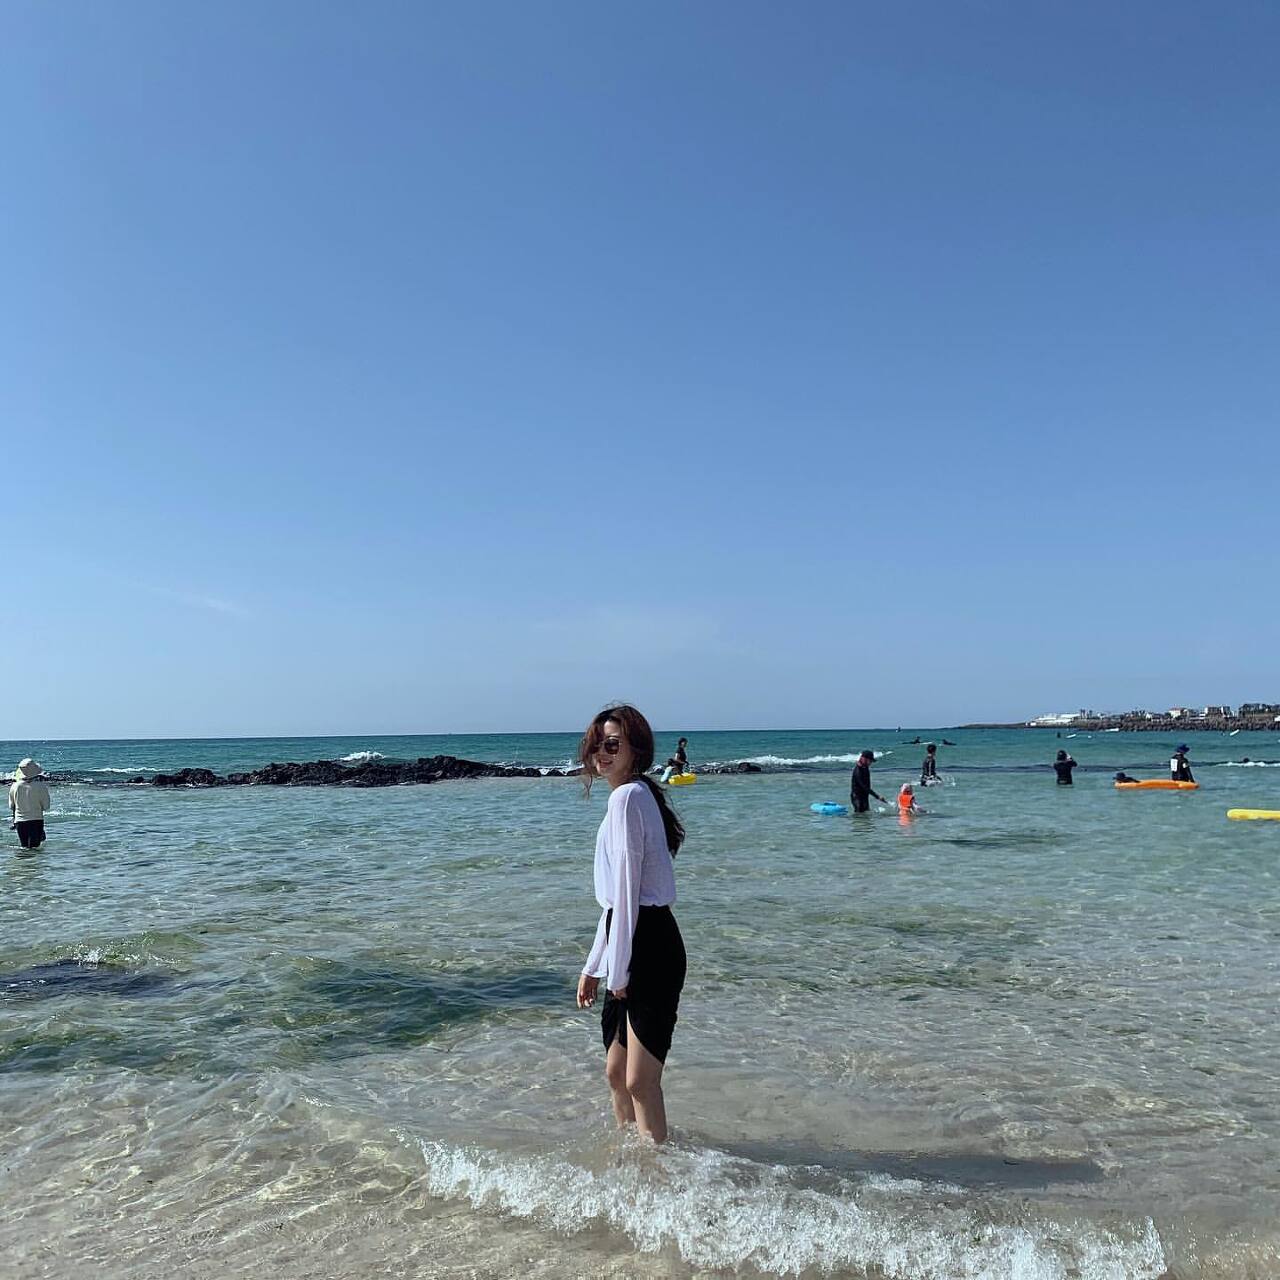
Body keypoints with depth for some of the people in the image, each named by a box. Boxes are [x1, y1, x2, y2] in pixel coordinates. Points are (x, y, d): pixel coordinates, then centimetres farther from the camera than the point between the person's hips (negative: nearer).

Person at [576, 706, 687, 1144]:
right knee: (616, 1072, 19)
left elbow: (626, 890, -16)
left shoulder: (628, 796, -14)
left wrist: (617, 972, -13)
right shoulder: (631, 795, 17)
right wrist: (593, 966, 21)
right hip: (635, 949, 10)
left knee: (640, 1081, -3)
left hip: (649, 949, -10)